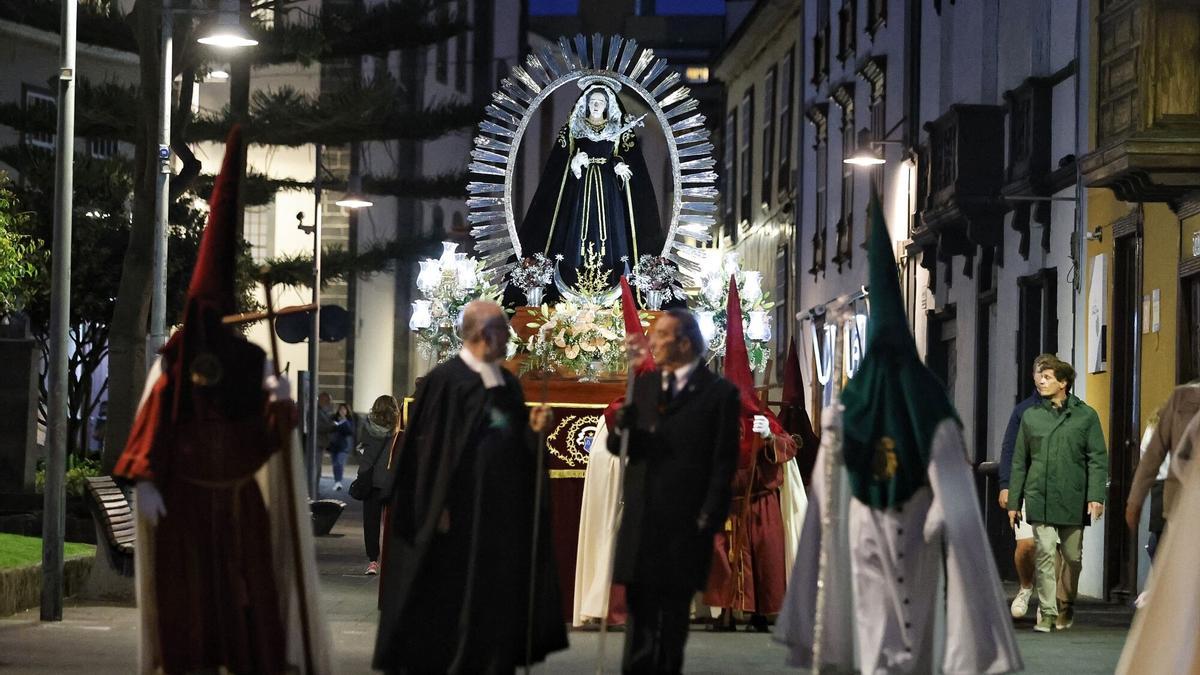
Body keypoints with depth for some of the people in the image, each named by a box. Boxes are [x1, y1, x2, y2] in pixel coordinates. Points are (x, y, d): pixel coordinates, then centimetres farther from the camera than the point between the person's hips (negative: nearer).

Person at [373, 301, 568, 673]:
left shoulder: (509, 384, 12)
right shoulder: (445, 380, -10)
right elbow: (429, 446, -12)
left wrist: (534, 429, -3)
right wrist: (438, 508, -16)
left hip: (503, 511, 7)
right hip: (459, 513, -7)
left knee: (500, 594, 8)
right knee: (448, 599, -1)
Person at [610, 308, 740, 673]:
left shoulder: (719, 393, -4)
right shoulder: (644, 386, 11)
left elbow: (724, 463, -6)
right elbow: (618, 447, 8)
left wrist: (709, 519, -11)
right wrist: (622, 428, -15)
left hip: (685, 525, -4)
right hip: (641, 520, 4)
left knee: (673, 612, 5)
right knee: (640, 608, 3)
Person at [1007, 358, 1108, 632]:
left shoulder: (1085, 415, 4)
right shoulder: (1031, 416, 10)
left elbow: (1098, 459, 1)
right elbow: (1019, 462, 13)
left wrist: (1096, 496, -10)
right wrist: (1014, 502, 10)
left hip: (1073, 500, -1)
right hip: (1040, 499, 1)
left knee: (1072, 556, 8)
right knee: (1045, 554, -7)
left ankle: (1066, 606, 26)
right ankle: (1047, 612, -5)